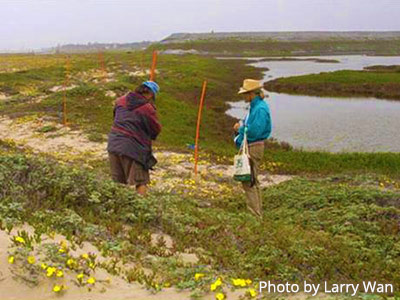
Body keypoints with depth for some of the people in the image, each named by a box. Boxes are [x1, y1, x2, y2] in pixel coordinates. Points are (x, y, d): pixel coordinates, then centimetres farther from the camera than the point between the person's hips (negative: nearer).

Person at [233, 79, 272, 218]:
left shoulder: (261, 109, -19)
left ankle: (255, 214, 2)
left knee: (249, 181, -5)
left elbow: (254, 131, -25)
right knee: (251, 180, 18)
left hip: (254, 148, -11)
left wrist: (240, 128, -10)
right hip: (249, 147, 11)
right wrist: (240, 128, 3)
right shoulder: (254, 107, 12)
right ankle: (257, 211, 29)